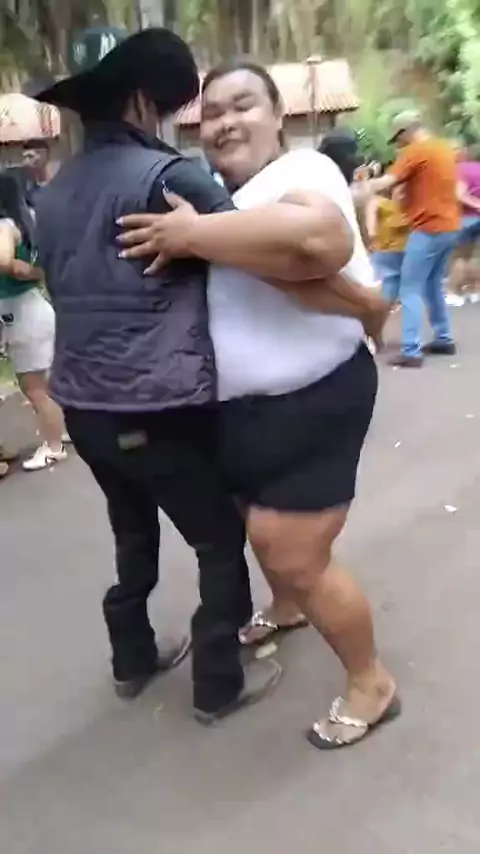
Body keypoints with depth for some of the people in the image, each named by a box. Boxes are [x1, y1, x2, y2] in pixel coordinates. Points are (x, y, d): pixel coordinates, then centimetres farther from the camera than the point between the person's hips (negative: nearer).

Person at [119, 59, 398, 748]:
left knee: (296, 561, -1)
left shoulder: (304, 170, -11)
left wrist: (195, 235, -29)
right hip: (238, 407, 8)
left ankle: (373, 684, 22)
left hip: (314, 402, -8)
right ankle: (288, 611, 55)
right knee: (267, 536, 25)